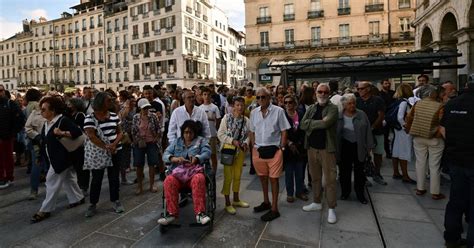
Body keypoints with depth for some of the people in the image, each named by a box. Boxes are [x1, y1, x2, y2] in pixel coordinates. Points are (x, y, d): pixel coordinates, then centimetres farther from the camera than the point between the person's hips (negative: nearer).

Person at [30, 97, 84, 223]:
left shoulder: (63, 120, -18)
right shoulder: (47, 123, 9)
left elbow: (78, 132, -25)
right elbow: (46, 140, 17)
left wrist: (62, 133, -35)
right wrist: (42, 153, 11)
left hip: (61, 158, -9)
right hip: (54, 158, 9)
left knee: (52, 182, -2)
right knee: (68, 179, 18)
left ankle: (45, 210, 8)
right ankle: (78, 198, 33)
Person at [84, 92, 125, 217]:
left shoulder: (114, 116, 4)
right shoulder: (90, 118, -9)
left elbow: (120, 132, 5)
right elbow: (92, 137, -16)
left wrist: (114, 144, -14)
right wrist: (106, 147, -21)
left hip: (115, 151, 3)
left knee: (114, 177, 10)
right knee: (96, 179, 7)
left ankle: (116, 201, 24)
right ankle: (93, 204, 21)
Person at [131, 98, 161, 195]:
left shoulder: (153, 116, -4)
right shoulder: (136, 117, -1)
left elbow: (159, 129, 0)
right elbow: (133, 131, 4)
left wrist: (156, 139, -4)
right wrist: (136, 141, -3)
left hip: (151, 143, 0)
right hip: (139, 144, 1)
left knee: (152, 165, 4)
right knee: (139, 165, 5)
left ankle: (152, 185, 18)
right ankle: (139, 186, 18)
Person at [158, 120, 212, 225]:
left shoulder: (201, 140, 16)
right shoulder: (176, 142, 21)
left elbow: (207, 152, 0)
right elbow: (165, 154, 10)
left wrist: (196, 159, -22)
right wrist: (174, 159, -14)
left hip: (195, 172, -2)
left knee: (199, 179, -36)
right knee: (169, 181, -31)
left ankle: (199, 213, -33)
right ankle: (172, 213, -23)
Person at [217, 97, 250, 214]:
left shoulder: (246, 120, 1)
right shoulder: (227, 117, -9)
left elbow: (247, 135, 9)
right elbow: (220, 134, -11)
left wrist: (245, 143, -11)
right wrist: (232, 141, -20)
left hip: (240, 151, 4)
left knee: (238, 175, 16)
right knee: (228, 176, 1)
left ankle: (236, 199, 34)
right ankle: (227, 203, 15)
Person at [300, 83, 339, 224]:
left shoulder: (332, 108, -6)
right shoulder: (311, 108, 8)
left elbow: (326, 123, -24)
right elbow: (302, 125, -5)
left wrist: (311, 123, -10)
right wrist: (319, 123, -14)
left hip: (327, 148, -5)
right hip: (312, 148, 5)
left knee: (330, 180, 1)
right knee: (315, 178, 16)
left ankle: (332, 209, 15)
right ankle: (316, 203, 32)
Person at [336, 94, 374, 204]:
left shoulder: (362, 114, -2)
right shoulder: (339, 116, -3)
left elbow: (368, 131, 0)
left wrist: (369, 146, -2)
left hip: (359, 147, 0)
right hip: (345, 147, 0)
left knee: (359, 171, 9)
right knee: (344, 170, 11)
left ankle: (360, 194, 23)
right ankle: (345, 191, 28)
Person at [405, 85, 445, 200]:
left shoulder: (417, 104, -3)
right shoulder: (439, 106, -15)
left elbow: (409, 119, 2)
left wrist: (410, 131, 14)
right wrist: (439, 135, -3)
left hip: (418, 138, 4)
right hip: (435, 140, -3)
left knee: (420, 163, 15)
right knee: (434, 166, 7)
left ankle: (420, 189, 23)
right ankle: (435, 192, 17)